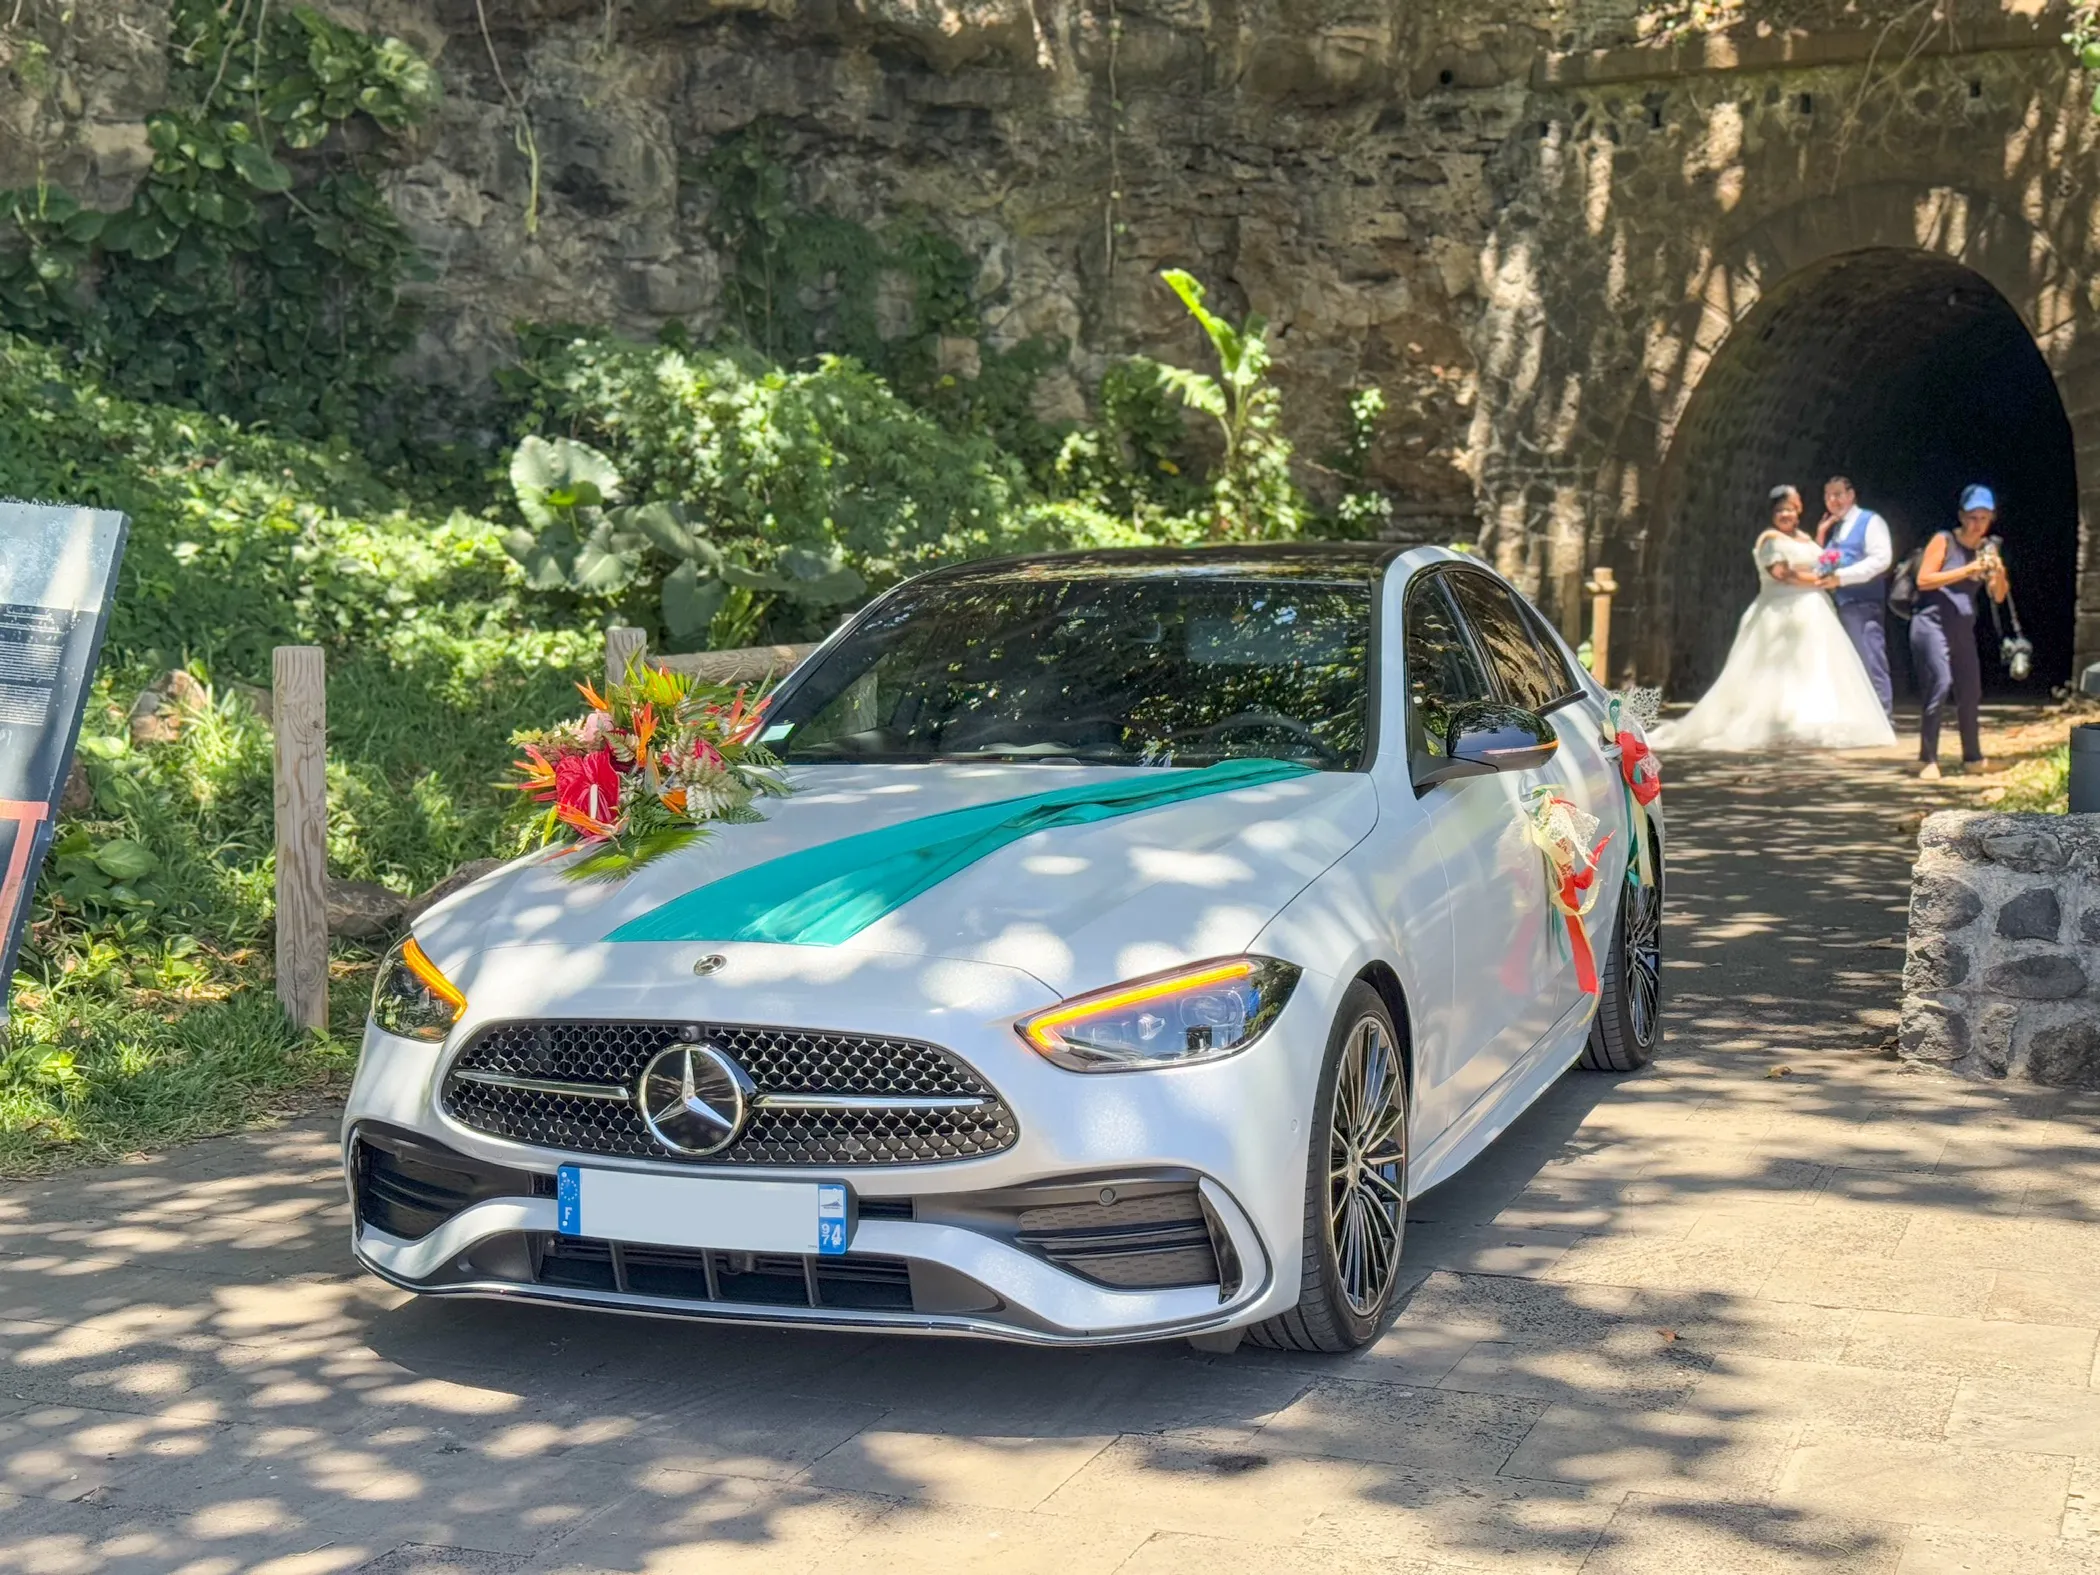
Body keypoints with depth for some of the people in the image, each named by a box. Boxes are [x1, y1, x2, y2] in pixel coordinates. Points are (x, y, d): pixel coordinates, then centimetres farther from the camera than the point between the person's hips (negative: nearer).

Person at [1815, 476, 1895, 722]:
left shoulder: (1870, 521, 0)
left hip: (1863, 604, -7)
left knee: (1871, 664, -11)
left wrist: (1841, 577, -20)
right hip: (1836, 605, 8)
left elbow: (1882, 559, -14)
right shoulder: (1831, 528, 22)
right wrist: (1820, 540, 9)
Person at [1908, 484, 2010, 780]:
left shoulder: (1988, 548, 11)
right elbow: (1923, 579, -16)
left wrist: (1999, 572, -11)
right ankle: (1928, 759, -15)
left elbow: (1998, 596, 10)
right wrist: (1966, 571, -20)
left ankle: (1972, 758, 26)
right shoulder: (1944, 541, -6)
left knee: (1970, 692, 11)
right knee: (1940, 686, -18)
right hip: (1932, 622, -6)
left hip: (1963, 628, 6)